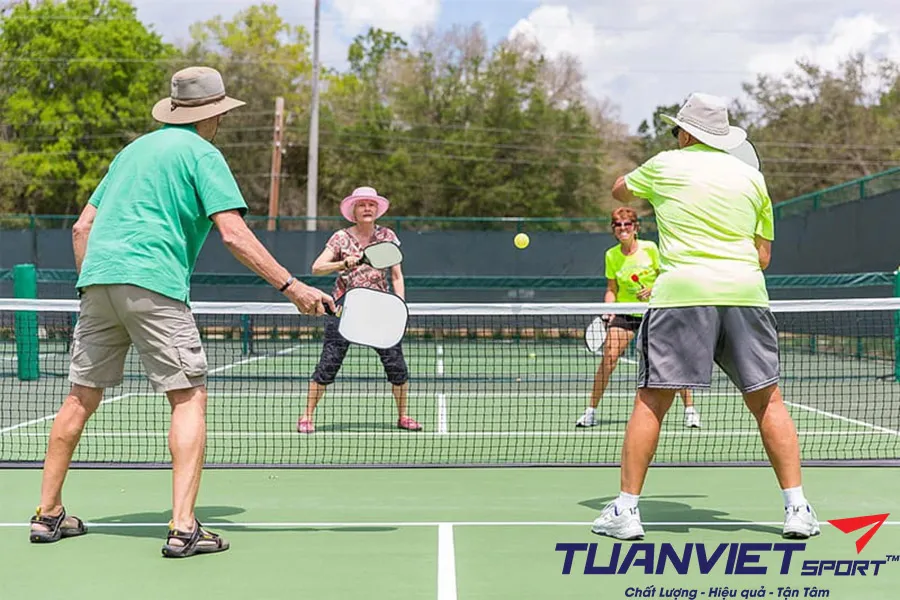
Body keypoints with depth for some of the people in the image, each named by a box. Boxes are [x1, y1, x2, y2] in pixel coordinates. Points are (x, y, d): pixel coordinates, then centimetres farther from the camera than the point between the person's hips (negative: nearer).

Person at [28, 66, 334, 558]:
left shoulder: (133, 149, 24)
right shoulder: (202, 154, 3)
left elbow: (82, 228, 23)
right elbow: (234, 234, -10)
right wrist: (292, 286, -11)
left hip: (97, 278, 7)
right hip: (153, 284, -7)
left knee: (82, 397, 16)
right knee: (190, 397, -4)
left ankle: (48, 514, 24)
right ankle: (183, 527, -13)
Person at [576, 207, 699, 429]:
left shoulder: (650, 248, -7)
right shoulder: (611, 255, -1)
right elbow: (612, 289, 5)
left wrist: (653, 289, -18)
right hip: (625, 312, 1)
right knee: (608, 357, -12)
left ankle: (690, 409, 6)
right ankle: (591, 411, -3)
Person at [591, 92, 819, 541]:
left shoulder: (665, 165, 10)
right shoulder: (752, 177, 16)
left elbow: (620, 190, 30)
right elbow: (763, 255, 17)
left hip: (682, 290, -2)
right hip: (746, 293, 3)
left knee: (651, 400, 2)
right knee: (767, 400, 9)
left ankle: (626, 508, 2)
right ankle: (797, 508, 7)